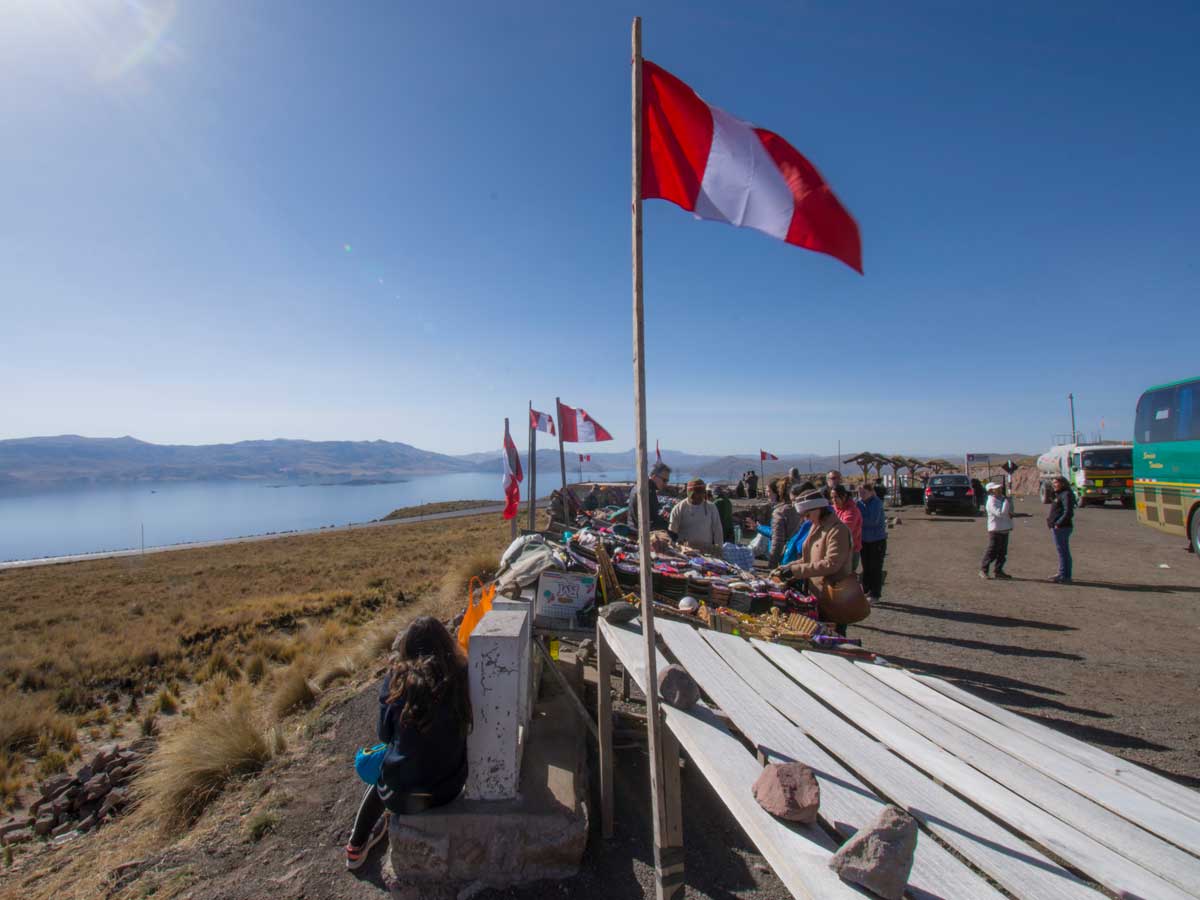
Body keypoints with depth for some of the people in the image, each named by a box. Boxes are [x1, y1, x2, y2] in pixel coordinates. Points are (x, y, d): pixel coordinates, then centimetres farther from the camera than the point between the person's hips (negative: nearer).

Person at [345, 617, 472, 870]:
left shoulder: (398, 679, -15)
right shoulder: (460, 676, -13)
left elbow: (385, 734, -1)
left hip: (400, 795, -2)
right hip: (448, 789, 2)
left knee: (379, 781, 32)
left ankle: (356, 848, 42)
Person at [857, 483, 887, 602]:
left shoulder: (877, 503, -16)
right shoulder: (859, 503, 0)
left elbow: (873, 520, -24)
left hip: (877, 540, -5)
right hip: (864, 540, 5)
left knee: (876, 568, 2)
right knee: (866, 567, 13)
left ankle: (875, 594, 11)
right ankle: (866, 592, 24)